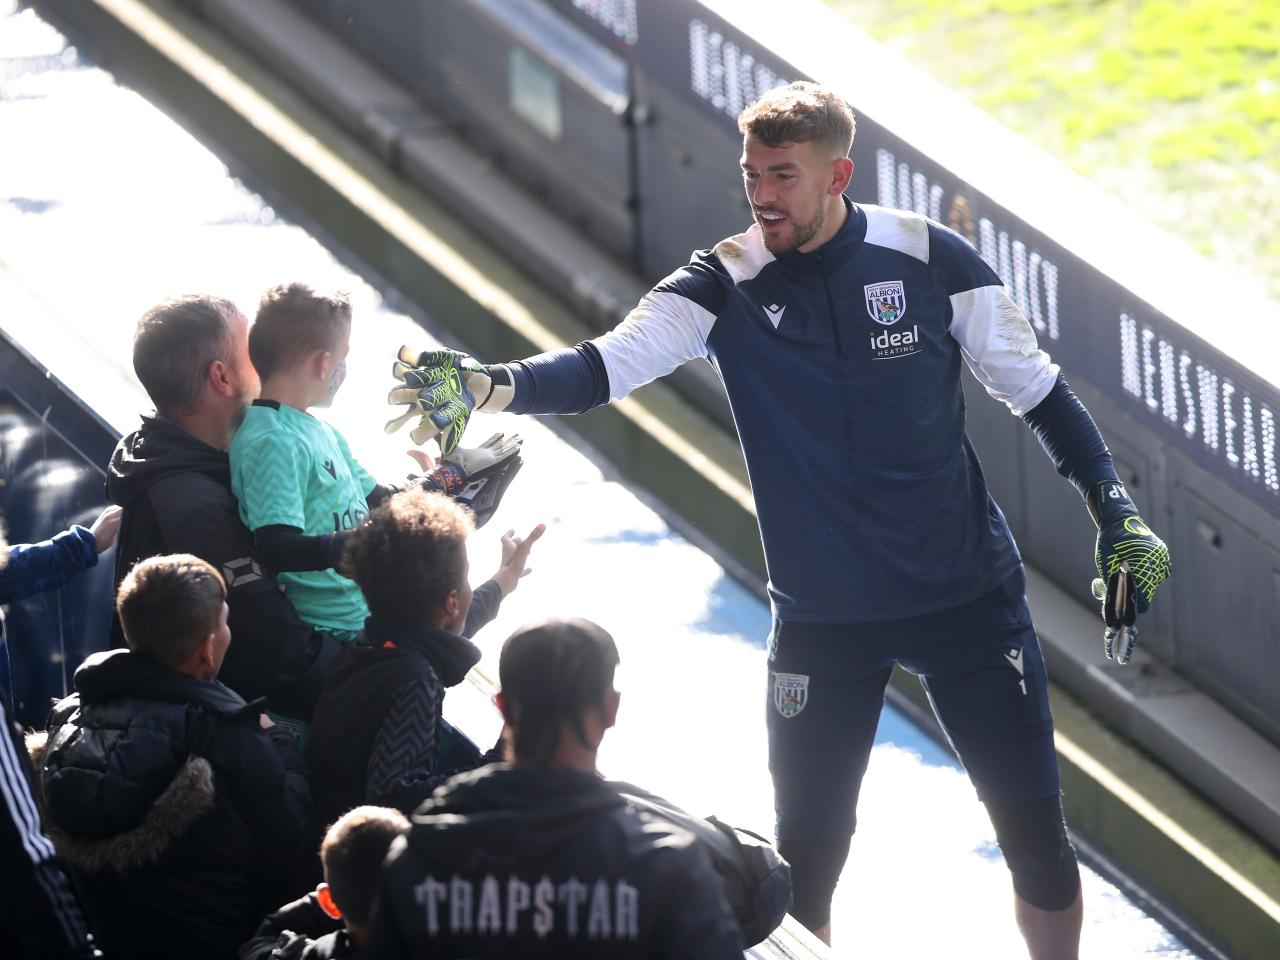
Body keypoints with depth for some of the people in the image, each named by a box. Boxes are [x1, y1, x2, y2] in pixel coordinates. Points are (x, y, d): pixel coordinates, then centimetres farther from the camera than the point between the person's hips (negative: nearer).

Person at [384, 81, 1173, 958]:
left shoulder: (930, 259, -9)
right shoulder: (727, 284, -10)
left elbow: (1033, 387, 1)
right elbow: (611, 363, -24)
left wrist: (1115, 511, -5)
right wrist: (490, 385, -43)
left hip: (970, 592, 0)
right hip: (824, 617, 0)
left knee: (1034, 829, 4)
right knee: (807, 859, 2)